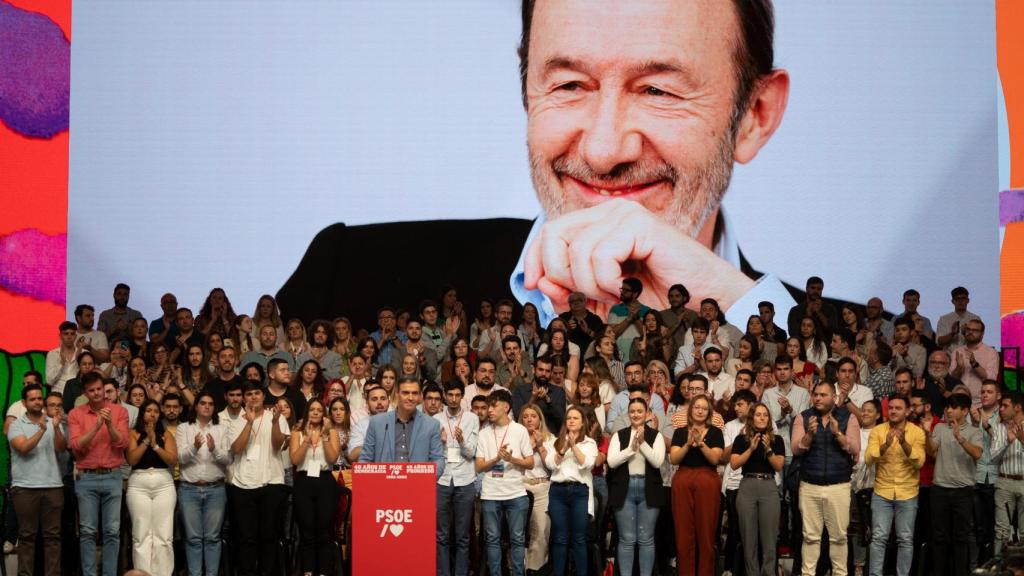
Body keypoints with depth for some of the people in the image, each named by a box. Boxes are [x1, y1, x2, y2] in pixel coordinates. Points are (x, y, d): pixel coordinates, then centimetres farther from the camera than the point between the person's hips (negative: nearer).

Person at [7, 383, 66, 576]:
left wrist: (56, 428, -20)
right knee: (26, 534, 1)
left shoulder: (53, 422, 10)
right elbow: (23, 448, -12)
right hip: (25, 487, -2)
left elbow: (62, 448, -3)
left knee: (53, 534, 2)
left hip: (53, 485, 2)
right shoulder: (16, 425, 4)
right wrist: (41, 430, -23)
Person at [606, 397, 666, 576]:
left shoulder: (655, 435, 4)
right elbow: (612, 461, -6)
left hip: (648, 490, 0)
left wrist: (643, 443, -15)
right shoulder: (619, 435, 6)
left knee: (646, 539, 4)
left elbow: (658, 461, -9)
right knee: (626, 539, 3)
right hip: (625, 490, 1)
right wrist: (632, 447, -13)